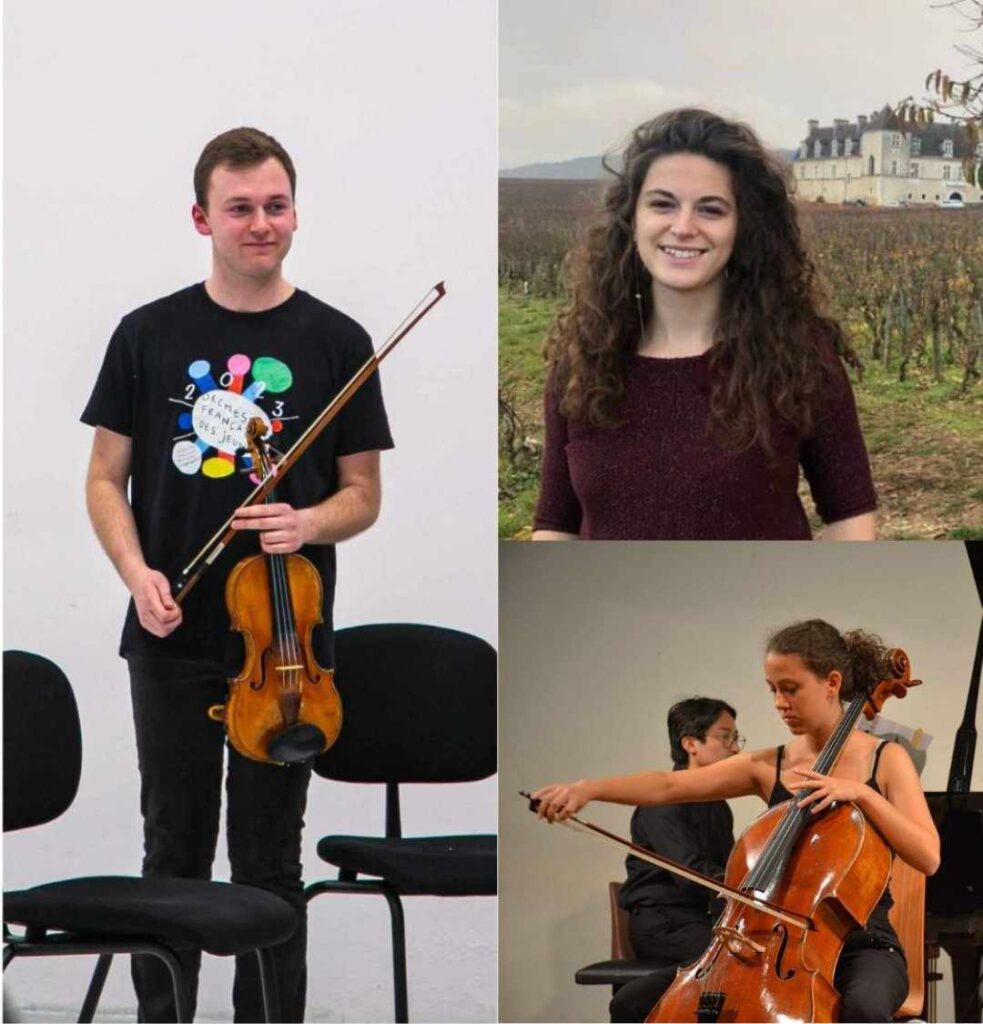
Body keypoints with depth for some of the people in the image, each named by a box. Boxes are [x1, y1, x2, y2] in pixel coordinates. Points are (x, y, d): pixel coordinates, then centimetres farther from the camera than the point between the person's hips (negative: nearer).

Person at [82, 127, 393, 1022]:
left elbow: (362, 495, 5)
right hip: (172, 639, 1)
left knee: (270, 860, 6)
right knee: (175, 850, 9)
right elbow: (106, 479, 6)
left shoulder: (335, 343, 0)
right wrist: (136, 571, -12)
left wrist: (308, 524, -17)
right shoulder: (150, 336, 3)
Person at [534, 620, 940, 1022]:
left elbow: (928, 857, -10)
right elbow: (669, 786, -6)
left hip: (863, 945, -3)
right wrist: (588, 788, -22)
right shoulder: (767, 766, 7)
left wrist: (862, 793, -21)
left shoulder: (887, 760, 0)